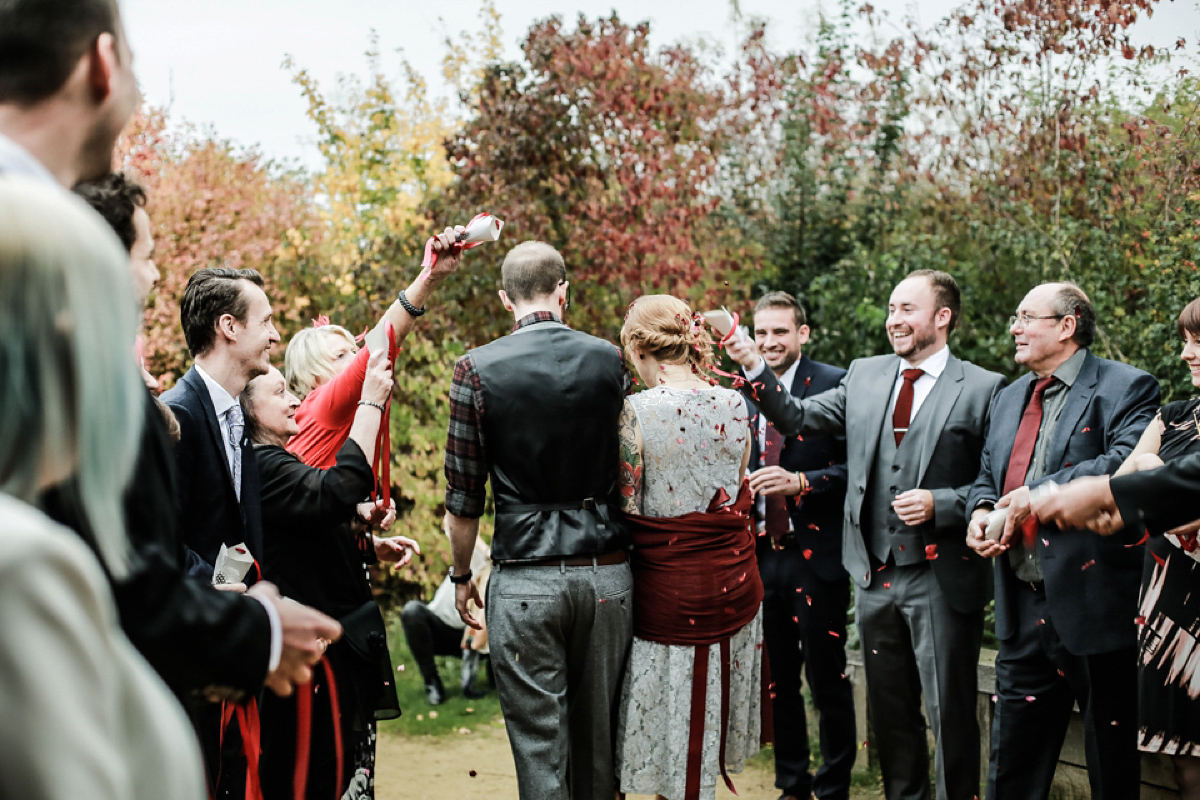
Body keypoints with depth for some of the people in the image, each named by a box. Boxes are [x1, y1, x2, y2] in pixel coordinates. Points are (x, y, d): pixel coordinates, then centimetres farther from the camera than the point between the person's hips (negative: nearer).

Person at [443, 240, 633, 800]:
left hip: (525, 578, -2)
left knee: (540, 746, 2)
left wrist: (462, 576, 12)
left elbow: (463, 498, -2)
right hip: (607, 572, 3)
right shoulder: (613, 362, 1)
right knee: (598, 737, 14)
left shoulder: (477, 371, -5)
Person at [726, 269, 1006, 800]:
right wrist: (754, 367, -6)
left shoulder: (982, 388, -6)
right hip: (875, 576, 5)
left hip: (941, 578, -5)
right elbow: (797, 420, 5)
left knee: (949, 713, 2)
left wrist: (940, 504, -19)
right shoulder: (864, 376, 9)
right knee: (889, 712, 16)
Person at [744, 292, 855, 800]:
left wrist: (800, 482, -23)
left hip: (816, 554, -5)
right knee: (777, 680, 12)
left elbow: (855, 466, -12)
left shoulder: (835, 385, -6)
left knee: (827, 678, 1)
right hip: (760, 554, 5)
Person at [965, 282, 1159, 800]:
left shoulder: (1125, 388, -6)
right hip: (1023, 610, 7)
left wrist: (1039, 493, -21)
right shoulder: (1009, 399, 19)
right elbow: (987, 475, 25)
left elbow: (1126, 464, -23)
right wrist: (980, 509, 2)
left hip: (1094, 606, -7)